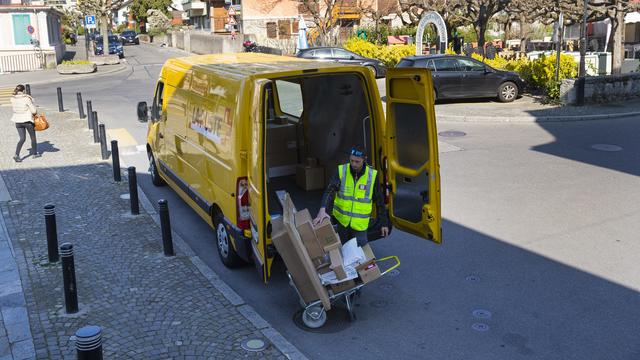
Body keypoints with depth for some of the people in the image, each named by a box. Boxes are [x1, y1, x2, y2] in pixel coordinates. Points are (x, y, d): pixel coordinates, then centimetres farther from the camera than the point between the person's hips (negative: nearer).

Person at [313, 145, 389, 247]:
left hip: (360, 223, -2)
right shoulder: (341, 171, -11)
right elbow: (328, 191, -21)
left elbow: (379, 201, -1)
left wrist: (384, 223, 2)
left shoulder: (372, 175, -11)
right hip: (342, 219, 2)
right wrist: (322, 210, -38)